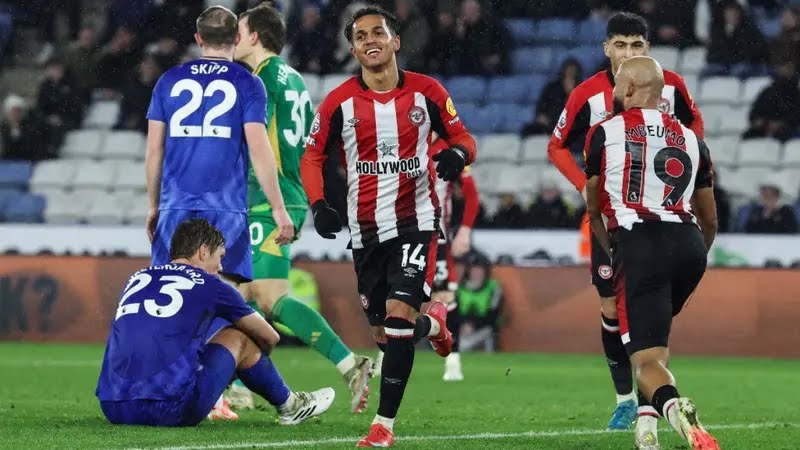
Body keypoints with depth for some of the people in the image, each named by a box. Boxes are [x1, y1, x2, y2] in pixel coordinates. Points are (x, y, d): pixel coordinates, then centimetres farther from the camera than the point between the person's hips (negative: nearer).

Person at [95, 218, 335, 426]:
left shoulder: (136, 279, 20)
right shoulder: (209, 285, 7)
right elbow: (269, 338, 22)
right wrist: (255, 357, 46)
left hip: (113, 410, 5)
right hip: (170, 409, -5)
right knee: (238, 339, 17)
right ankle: (288, 405, 36)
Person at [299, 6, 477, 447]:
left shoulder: (426, 92, -3)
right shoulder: (339, 102, -2)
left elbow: (462, 137, 6)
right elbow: (311, 157, 5)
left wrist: (457, 154, -18)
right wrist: (318, 204, -11)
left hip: (415, 220, -2)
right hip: (365, 229, 3)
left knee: (398, 315, -18)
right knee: (386, 335, 7)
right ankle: (433, 324, 44)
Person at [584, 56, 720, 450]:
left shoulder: (605, 133, 10)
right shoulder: (691, 139, 20)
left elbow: (594, 209, 24)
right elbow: (710, 219, 27)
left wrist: (611, 251, 43)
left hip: (639, 243, -4)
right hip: (689, 242, 4)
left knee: (647, 359, -6)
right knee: (654, 335, 29)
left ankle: (674, 408, -38)